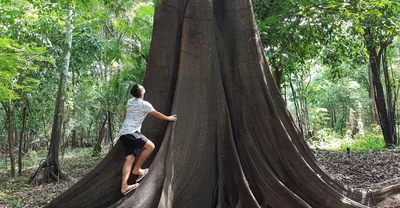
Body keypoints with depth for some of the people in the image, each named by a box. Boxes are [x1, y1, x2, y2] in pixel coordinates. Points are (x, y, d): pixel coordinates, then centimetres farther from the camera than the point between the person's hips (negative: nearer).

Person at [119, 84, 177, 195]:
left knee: (129, 158, 2)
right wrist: (169, 118, 23)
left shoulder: (130, 101, 18)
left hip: (123, 133, 9)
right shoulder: (144, 104, -5)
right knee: (150, 146, -8)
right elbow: (157, 114, 8)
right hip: (131, 132, -8)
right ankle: (137, 169, 2)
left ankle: (124, 186, -4)